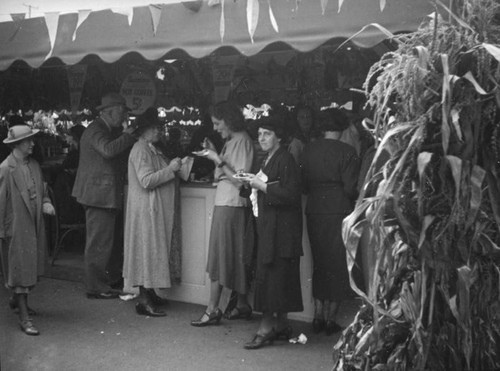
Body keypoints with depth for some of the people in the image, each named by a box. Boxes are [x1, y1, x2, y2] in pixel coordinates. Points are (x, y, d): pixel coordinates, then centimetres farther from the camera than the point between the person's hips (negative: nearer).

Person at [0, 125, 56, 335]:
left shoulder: (34, 165, 8)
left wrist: (46, 203, -4)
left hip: (35, 225, 7)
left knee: (32, 267, 15)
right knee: (20, 269, -3)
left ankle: (17, 300, 38)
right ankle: (24, 317, 3)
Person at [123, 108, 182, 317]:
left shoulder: (152, 149, 17)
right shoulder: (140, 150, -14)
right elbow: (146, 181, -23)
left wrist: (176, 170, 11)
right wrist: (170, 169, -19)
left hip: (156, 209, 10)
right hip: (146, 209, -10)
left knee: (154, 251, 12)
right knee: (148, 250, -8)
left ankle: (149, 294, 19)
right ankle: (144, 301, -4)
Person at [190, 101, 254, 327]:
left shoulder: (242, 141, -13)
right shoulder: (230, 141, 15)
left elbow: (240, 180, -19)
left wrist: (218, 160, -19)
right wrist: (214, 154, 6)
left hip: (231, 205, -9)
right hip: (224, 203, 9)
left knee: (220, 256, -5)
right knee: (236, 257, 12)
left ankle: (213, 310, 0)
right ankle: (242, 305, 19)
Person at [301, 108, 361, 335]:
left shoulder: (308, 150, 2)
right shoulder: (347, 152, -9)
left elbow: (303, 185, 3)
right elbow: (351, 188, -11)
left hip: (314, 212, 4)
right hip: (339, 212, -4)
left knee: (319, 263, 15)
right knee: (338, 266, 7)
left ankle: (318, 315, 17)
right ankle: (330, 318, 10)